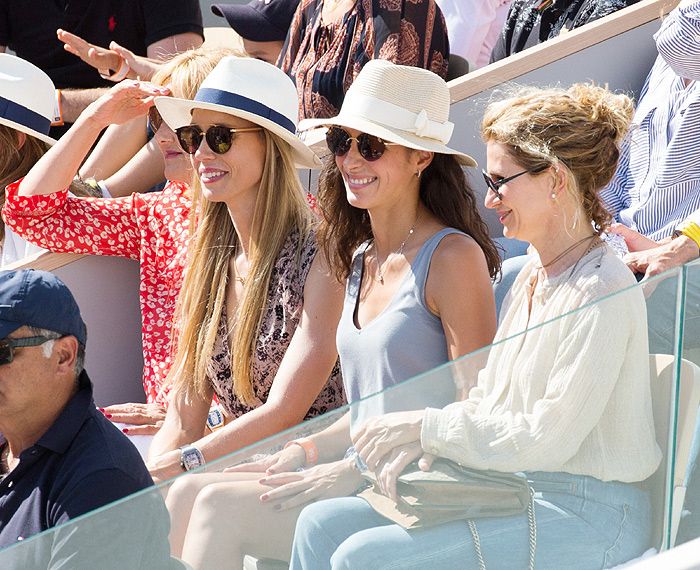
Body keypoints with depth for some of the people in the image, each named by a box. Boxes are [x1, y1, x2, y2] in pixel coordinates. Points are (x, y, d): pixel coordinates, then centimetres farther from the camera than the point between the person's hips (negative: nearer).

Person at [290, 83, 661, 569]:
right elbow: (489, 399, 17)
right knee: (322, 525, 0)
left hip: (587, 517, -9)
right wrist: (420, 446, -3)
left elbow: (548, 438, -19)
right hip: (515, 490, 9)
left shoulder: (600, 293, -17)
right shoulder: (533, 277, 13)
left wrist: (426, 426, -13)